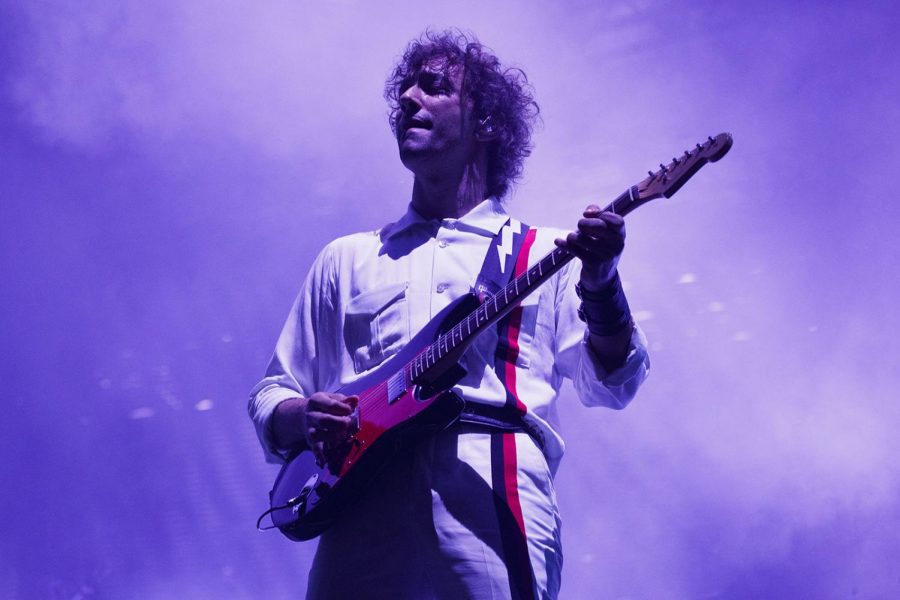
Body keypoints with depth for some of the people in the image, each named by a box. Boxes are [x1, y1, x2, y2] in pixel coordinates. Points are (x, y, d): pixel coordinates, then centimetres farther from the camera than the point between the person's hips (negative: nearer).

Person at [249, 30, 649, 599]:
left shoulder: (544, 253, 18)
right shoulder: (347, 259, 24)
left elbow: (611, 383, 5)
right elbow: (271, 398, 23)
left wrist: (599, 284, -14)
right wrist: (303, 420, -1)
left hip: (493, 505, -2)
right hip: (362, 505, 2)